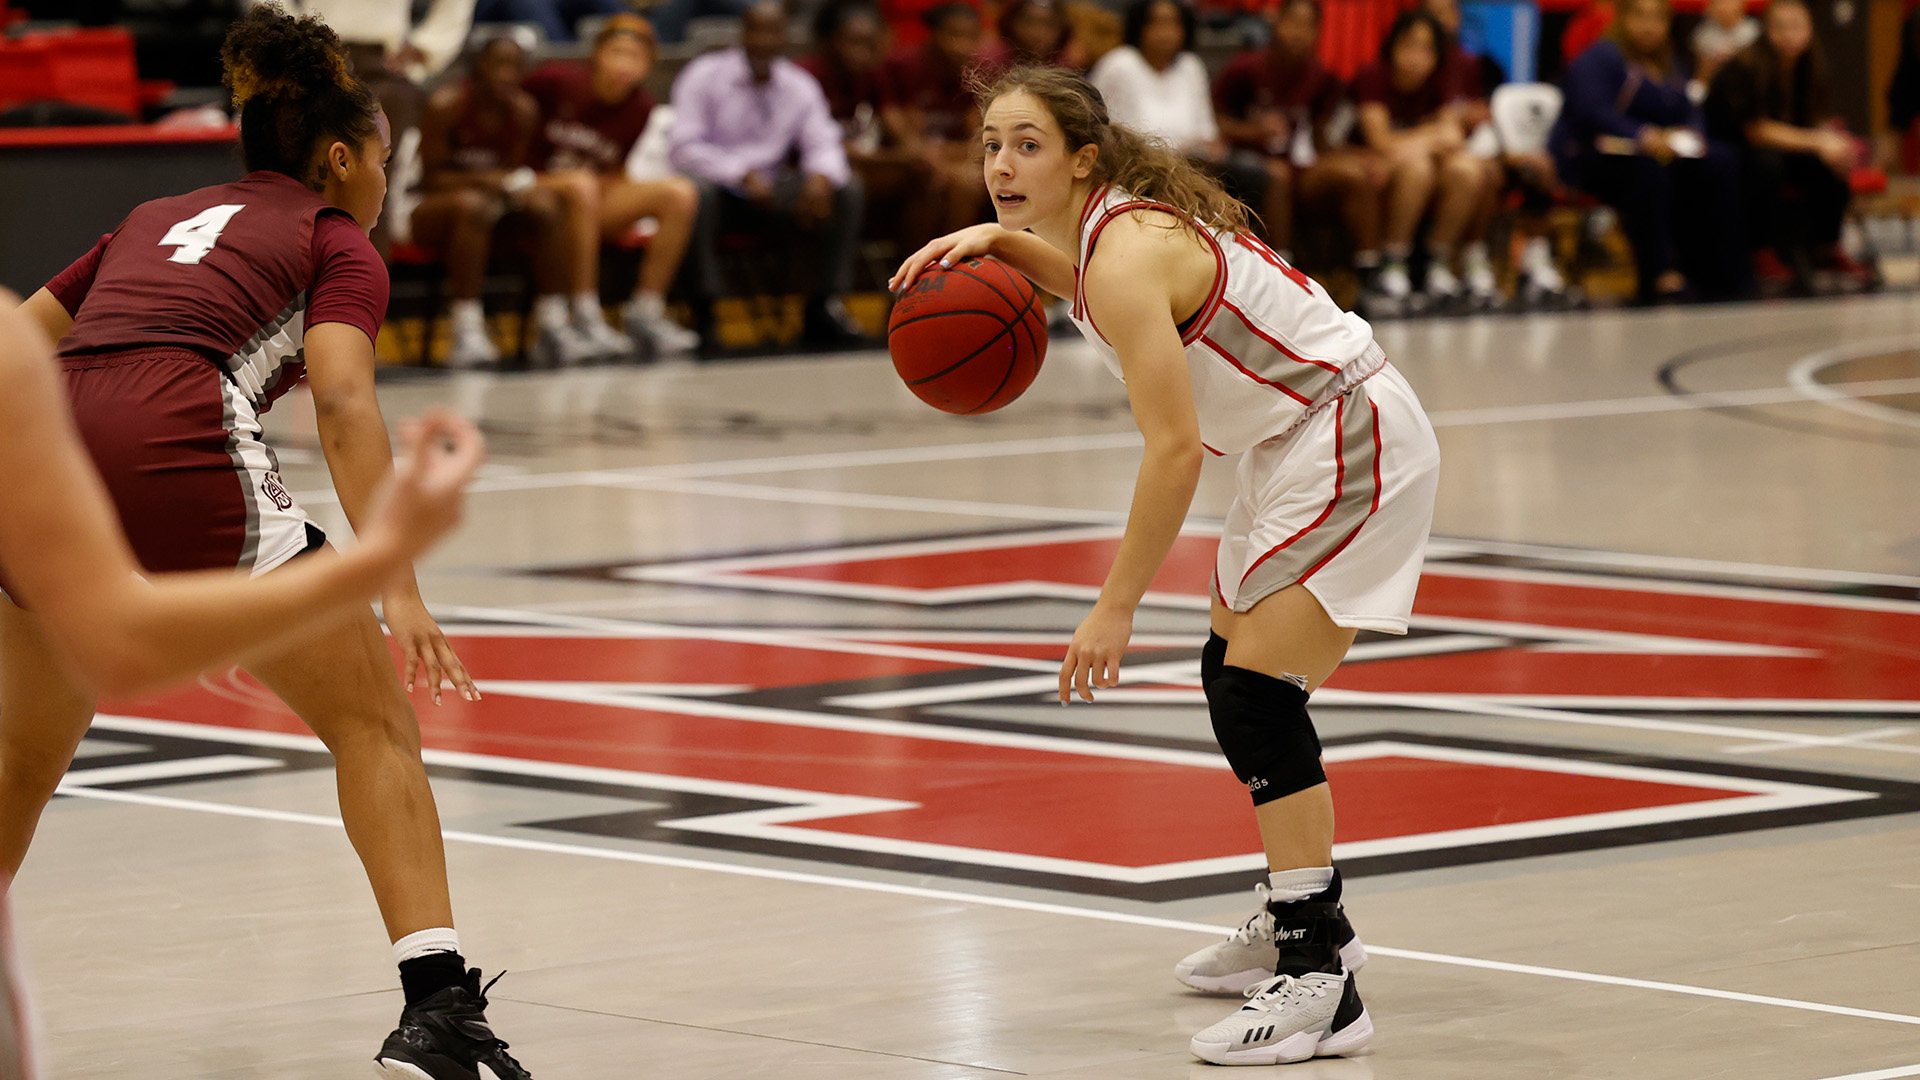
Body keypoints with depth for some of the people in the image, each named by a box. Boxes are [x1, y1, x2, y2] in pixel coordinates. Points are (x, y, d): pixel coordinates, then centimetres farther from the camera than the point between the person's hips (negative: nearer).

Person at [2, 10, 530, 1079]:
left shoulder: (158, 218, 33)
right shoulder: (339, 245, 16)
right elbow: (344, 402, -3)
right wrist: (396, 584, -11)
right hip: (172, 441, -5)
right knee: (373, 718, 5)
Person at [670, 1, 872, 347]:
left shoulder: (800, 86, 9)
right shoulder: (704, 77, -5)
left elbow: (823, 144, -1)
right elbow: (685, 149, -14)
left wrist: (821, 177, -27)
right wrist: (743, 175, -28)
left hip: (770, 186, 4)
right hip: (718, 182, -4)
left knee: (845, 189, -16)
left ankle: (825, 309, -15)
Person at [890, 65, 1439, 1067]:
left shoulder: (1128, 257, -23)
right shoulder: (1115, 227, 6)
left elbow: (1173, 449, -27)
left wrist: (1116, 607, -23)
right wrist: (994, 241, 14)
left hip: (1354, 441, -11)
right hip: (1299, 446, 11)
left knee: (1257, 688, -18)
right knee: (1232, 676, 19)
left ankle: (1319, 984, -20)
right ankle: (1302, 918, 36)